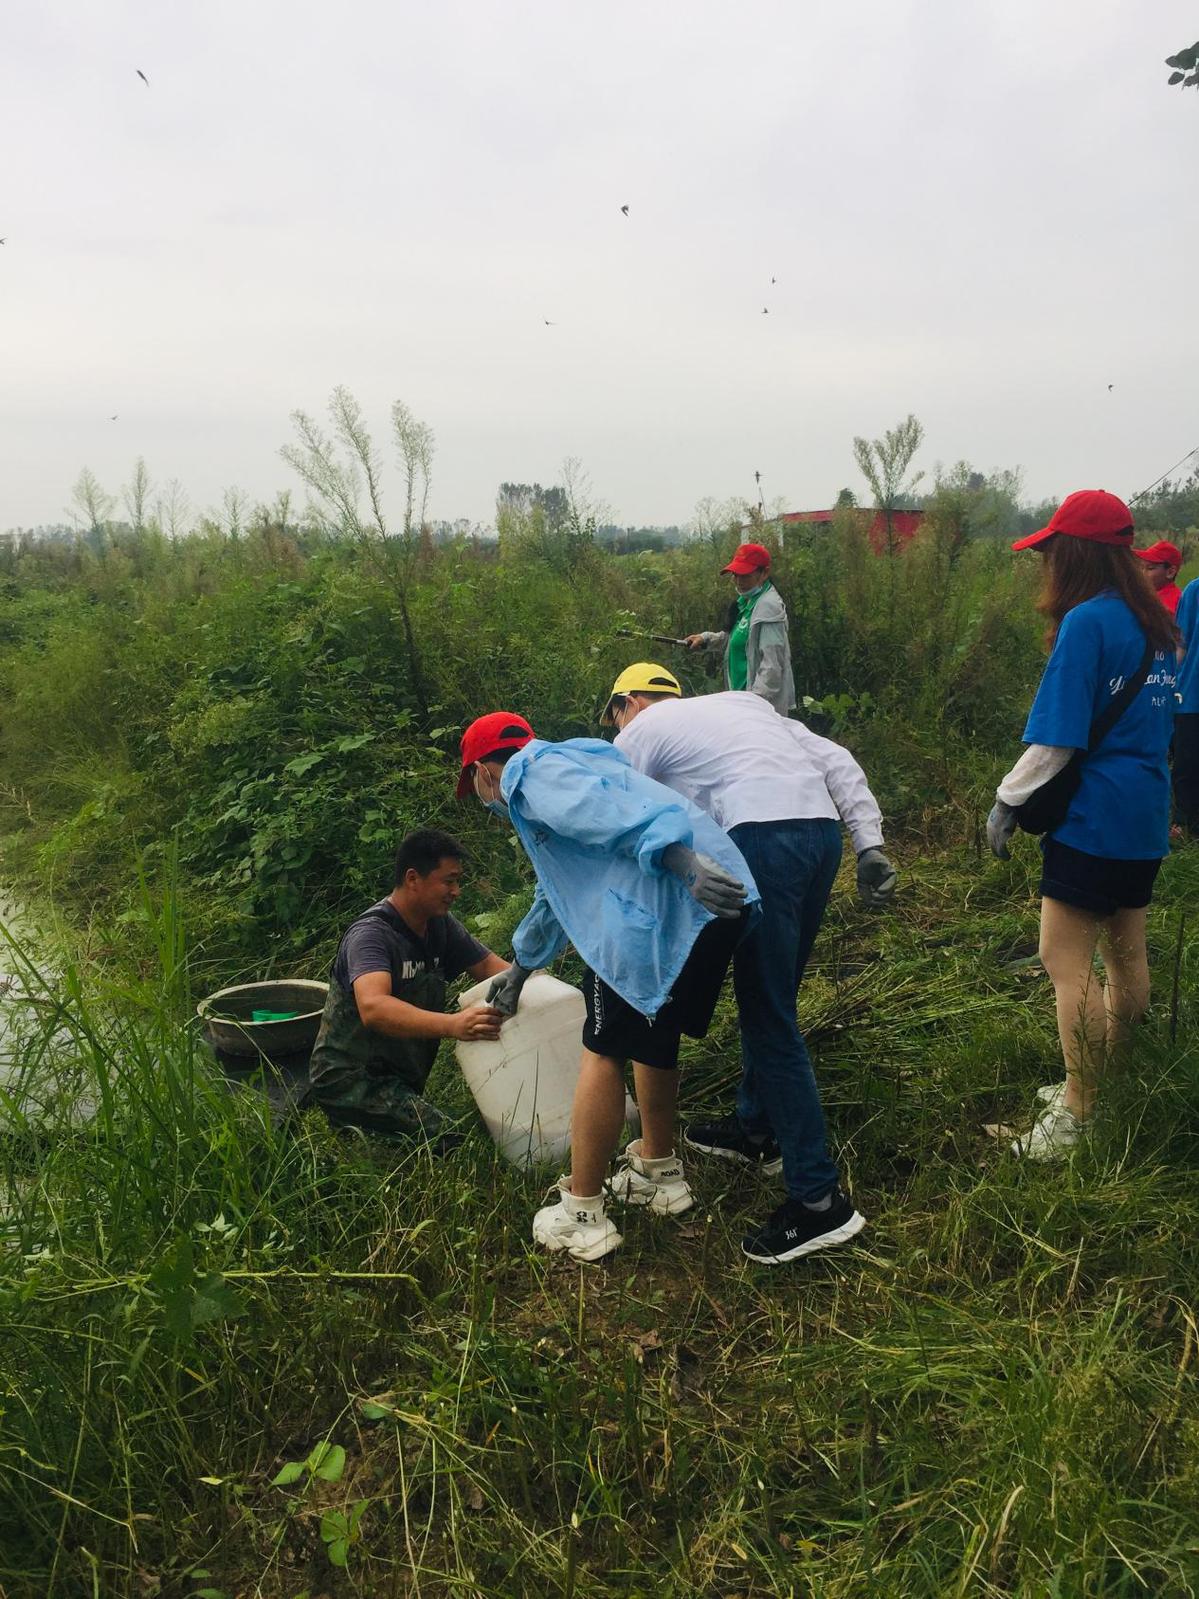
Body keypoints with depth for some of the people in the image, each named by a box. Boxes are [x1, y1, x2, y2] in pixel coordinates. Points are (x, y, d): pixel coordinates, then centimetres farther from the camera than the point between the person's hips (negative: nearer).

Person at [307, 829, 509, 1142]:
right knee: (446, 1139, -26)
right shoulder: (371, 933, -24)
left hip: (403, 1075, 10)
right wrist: (452, 1024, -55)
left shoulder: (440, 925, 2)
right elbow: (373, 1008, -40)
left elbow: (489, 966, 5)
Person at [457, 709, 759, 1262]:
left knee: (604, 1051, 2)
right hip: (713, 904, 10)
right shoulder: (564, 767, 35)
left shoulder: (529, 774, 4)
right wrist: (519, 968, 58)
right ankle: (658, 1172, 39)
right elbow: (556, 894, 47)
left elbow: (613, 813, -18)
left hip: (670, 904, -10)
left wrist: (684, 862, -32)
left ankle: (582, 1217, 11)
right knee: (655, 1039, 25)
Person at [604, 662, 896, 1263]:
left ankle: (820, 1199, 3)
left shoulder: (640, 733, 15)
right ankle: (755, 1128, 38)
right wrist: (870, 845, 13)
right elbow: (837, 762, 18)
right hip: (824, 830, 7)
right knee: (767, 995, 22)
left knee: (769, 1017, 0)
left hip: (763, 839, -7)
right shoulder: (738, 703, 32)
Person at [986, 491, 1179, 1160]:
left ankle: (1078, 1114, 2)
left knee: (1066, 959, -4)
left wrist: (1008, 803, -7)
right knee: (1126, 951, 17)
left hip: (1093, 820, -10)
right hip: (1146, 815, 10)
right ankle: (1108, 1086, 31)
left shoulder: (1087, 622, -16)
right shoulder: (1155, 622, 11)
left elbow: (1057, 738, -18)